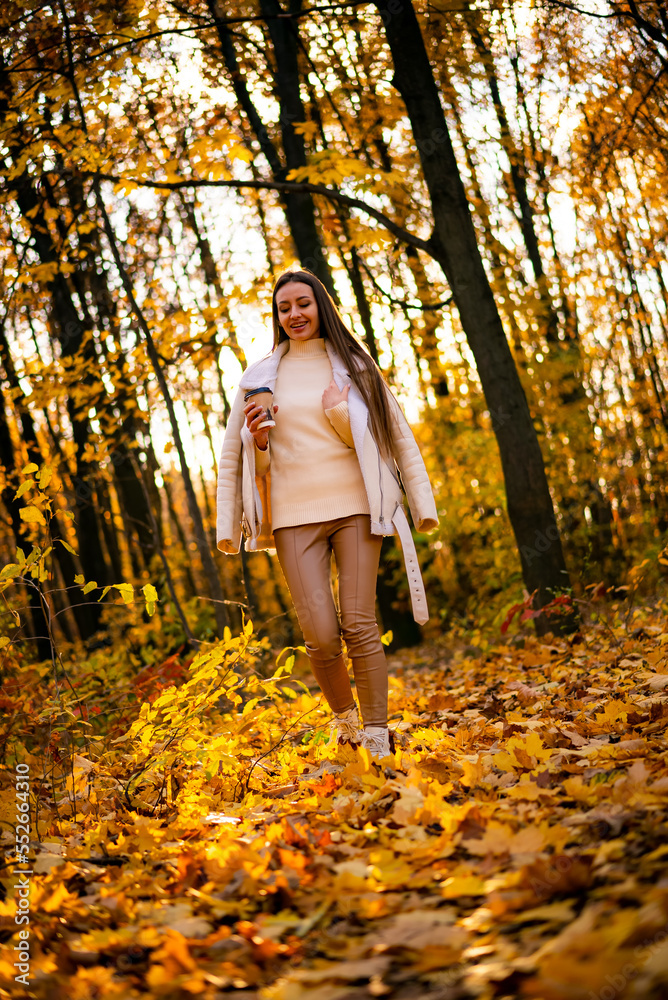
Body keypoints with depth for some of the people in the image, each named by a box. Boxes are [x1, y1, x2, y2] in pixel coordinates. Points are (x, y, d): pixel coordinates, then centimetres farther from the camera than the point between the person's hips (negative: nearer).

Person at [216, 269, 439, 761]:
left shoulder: (354, 365, 11)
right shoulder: (260, 376, 12)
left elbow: (399, 435, 11)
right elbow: (234, 456, 16)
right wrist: (259, 440, -3)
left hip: (355, 507, 0)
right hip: (294, 515, 0)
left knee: (360, 627, -6)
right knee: (321, 634, -9)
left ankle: (377, 738, 4)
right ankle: (345, 718, 18)